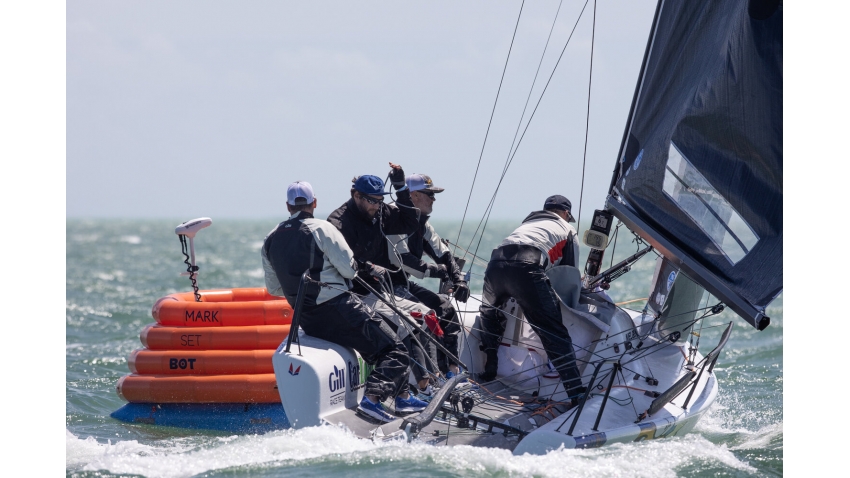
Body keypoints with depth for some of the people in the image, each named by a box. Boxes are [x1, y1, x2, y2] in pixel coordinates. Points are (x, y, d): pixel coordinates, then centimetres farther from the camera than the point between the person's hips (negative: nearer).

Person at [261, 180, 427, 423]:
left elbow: (274, 288, 16)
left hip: (306, 321, 7)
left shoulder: (270, 241, 9)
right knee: (393, 349, -3)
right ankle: (373, 397, -24)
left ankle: (403, 396, 25)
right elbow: (349, 269, -11)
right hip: (337, 309, -7)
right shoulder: (321, 229, -9)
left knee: (375, 343, 28)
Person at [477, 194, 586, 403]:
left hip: (496, 263, 5)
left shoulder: (527, 223, 41)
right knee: (554, 332, -6)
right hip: (526, 268, -5)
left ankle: (488, 370, 36)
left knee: (490, 312, 36)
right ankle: (576, 392, -15)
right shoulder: (567, 230, 27)